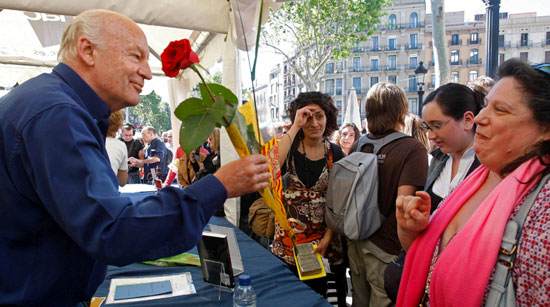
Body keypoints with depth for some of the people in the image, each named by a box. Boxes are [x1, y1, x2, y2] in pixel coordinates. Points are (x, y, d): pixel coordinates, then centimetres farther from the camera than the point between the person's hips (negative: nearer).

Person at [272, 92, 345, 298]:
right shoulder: (290, 146, -3)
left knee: (317, 293, 12)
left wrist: (327, 238, -9)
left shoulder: (335, 153, -1)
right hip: (288, 234, 0)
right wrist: (295, 127, -23)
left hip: (321, 236, 1)